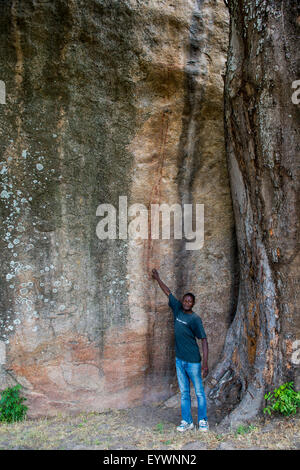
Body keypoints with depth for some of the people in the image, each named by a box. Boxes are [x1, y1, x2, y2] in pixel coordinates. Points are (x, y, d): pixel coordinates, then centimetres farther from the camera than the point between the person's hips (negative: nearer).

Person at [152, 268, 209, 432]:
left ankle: (202, 421, 15)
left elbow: (204, 340, -13)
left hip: (193, 361, -5)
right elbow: (168, 293, 17)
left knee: (199, 392, 4)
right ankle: (186, 421, 18)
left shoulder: (195, 319, -11)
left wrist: (205, 363, -19)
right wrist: (157, 279, 28)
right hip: (179, 359, 6)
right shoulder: (177, 309, 4)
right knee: (184, 392, 11)